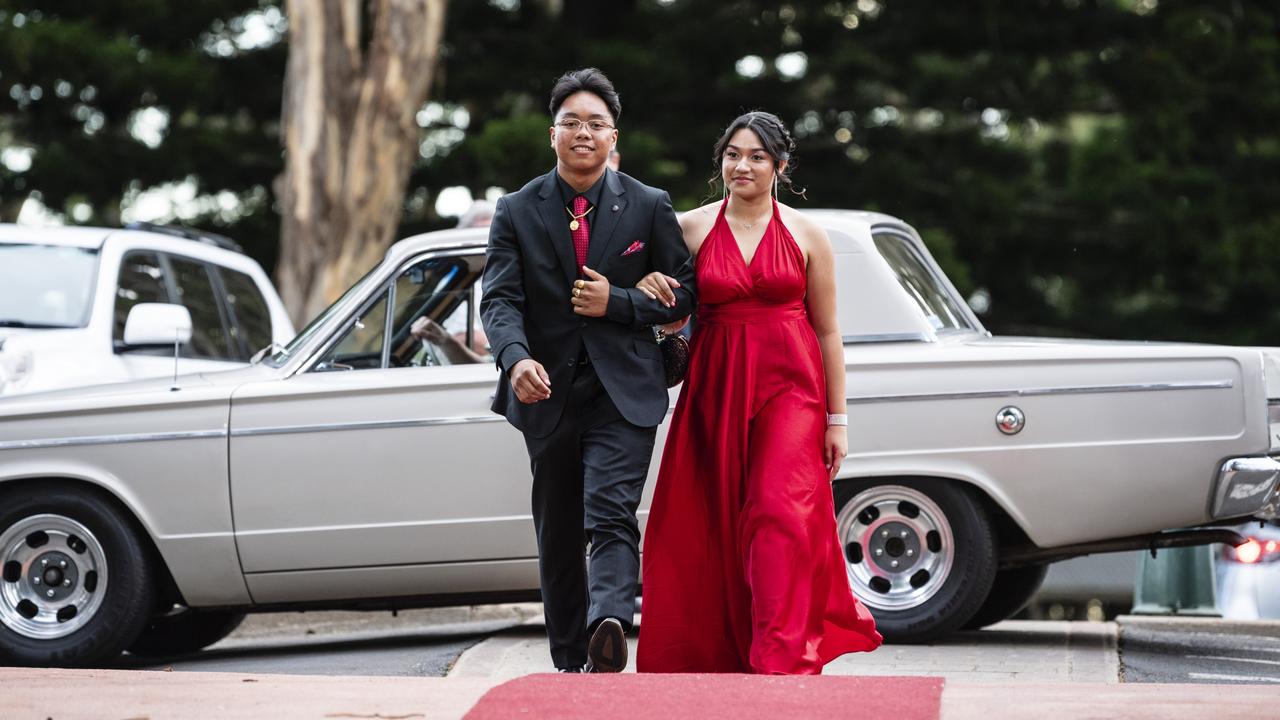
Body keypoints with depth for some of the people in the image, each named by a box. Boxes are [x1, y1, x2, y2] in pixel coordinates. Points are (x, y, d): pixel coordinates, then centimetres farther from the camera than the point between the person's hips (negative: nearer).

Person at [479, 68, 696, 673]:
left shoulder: (649, 207, 4)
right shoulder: (516, 212, 4)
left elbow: (683, 292, 6)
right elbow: (500, 299, -6)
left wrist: (616, 303, -11)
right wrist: (516, 357, -26)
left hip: (623, 392, -2)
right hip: (548, 393, 2)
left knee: (611, 515, -21)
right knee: (558, 536, 10)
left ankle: (609, 625, -40)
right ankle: (571, 665, 20)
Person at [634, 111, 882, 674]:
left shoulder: (807, 236, 3)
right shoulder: (691, 228, 6)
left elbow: (828, 332, 5)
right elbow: (670, 316, 15)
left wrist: (837, 419, 2)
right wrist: (646, 286, -8)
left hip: (788, 390, -2)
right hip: (716, 391, 2)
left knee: (780, 516, -14)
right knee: (717, 524, 3)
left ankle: (779, 664, -18)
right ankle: (723, 652, 16)